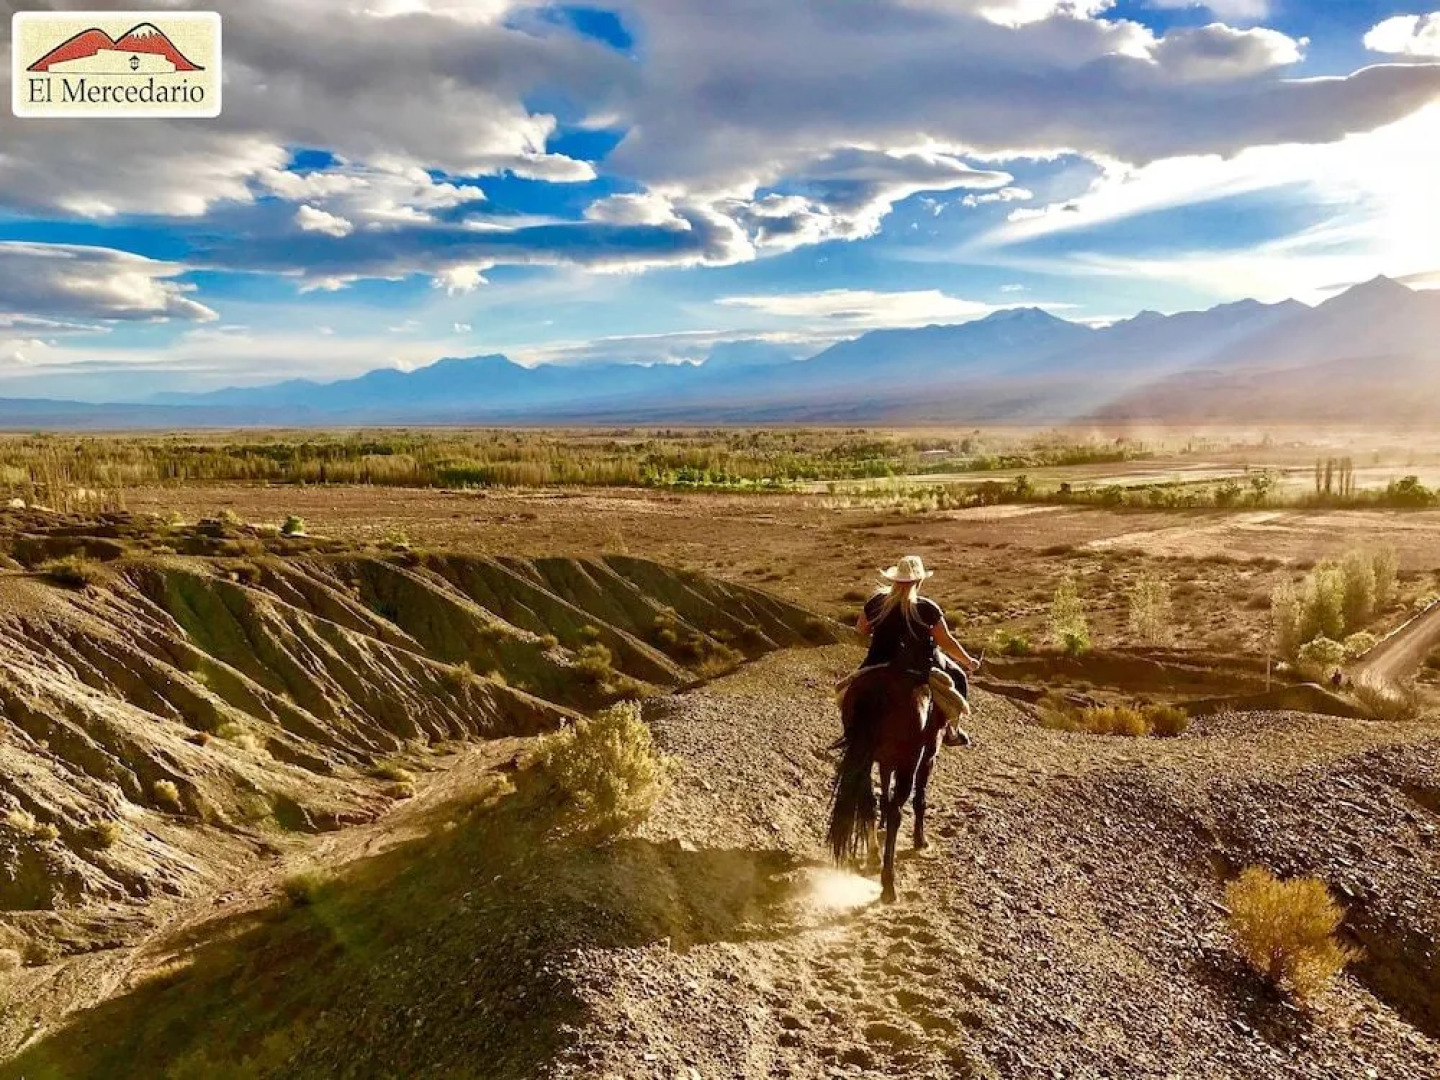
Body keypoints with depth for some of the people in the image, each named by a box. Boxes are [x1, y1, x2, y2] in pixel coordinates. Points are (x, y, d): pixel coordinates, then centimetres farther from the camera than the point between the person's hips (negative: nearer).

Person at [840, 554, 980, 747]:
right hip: (921, 665, -3)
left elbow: (861, 629, 10)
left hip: (879, 664, 3)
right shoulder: (927, 608, -13)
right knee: (957, 677, 21)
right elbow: (946, 642, -7)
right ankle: (950, 729, 18)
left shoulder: (876, 601, -4)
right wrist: (968, 661, 8)